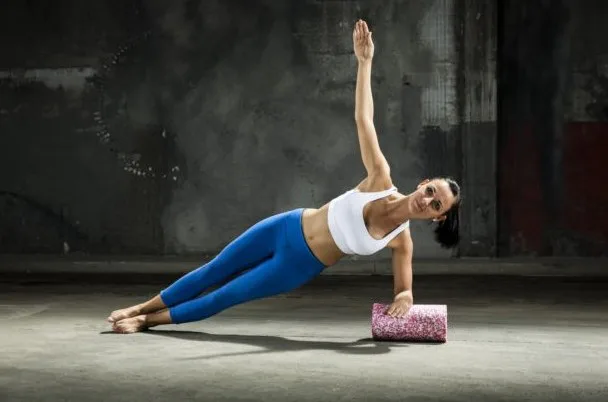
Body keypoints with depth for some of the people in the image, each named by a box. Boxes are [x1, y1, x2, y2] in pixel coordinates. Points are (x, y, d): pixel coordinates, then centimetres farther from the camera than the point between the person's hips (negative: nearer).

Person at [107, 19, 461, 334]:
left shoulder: (401, 240, -17)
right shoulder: (381, 182, -18)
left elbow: (404, 288, -6)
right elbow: (363, 119, -21)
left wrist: (404, 298, -32)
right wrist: (365, 62, -29)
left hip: (301, 266, -1)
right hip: (287, 228, 1)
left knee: (224, 298, 5)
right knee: (212, 273, 12)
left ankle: (150, 321, 25)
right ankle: (141, 308, 31)